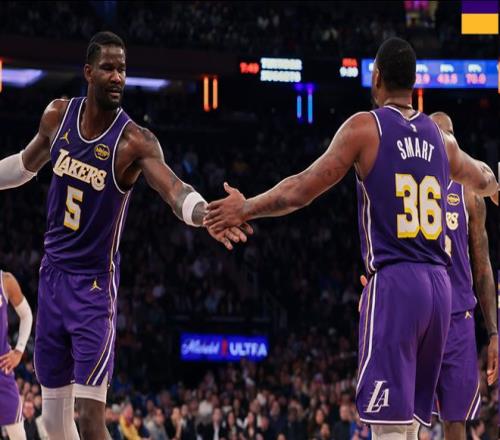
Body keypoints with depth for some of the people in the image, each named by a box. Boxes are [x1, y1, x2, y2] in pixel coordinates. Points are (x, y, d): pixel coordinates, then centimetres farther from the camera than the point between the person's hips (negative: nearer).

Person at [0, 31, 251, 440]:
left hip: (94, 284, -5)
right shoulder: (58, 115, -1)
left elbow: (174, 189, -35)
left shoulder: (135, 141, -17)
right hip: (52, 272, 5)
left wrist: (205, 213, -56)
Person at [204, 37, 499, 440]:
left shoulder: (365, 127, -3)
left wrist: (246, 209, 10)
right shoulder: (441, 138, 14)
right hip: (439, 284, 6)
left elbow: (303, 190, -5)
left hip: (394, 282, -6)